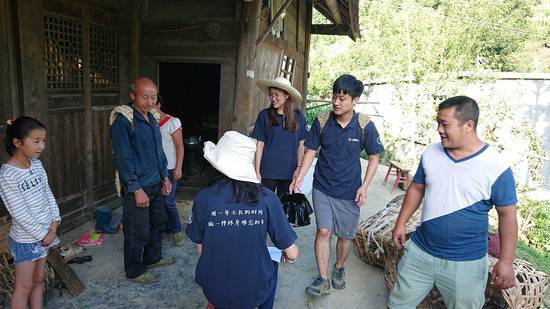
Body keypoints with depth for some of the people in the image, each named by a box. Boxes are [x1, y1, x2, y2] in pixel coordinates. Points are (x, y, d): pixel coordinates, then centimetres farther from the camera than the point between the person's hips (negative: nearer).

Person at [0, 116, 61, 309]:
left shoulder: (37, 164, 0)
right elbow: (20, 212, -20)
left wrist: (54, 221, -5)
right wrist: (43, 235, -14)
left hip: (45, 233, 7)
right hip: (25, 240, -7)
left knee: (38, 279, 18)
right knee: (24, 286, 7)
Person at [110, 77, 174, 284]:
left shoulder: (152, 119, 9)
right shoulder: (123, 122, -17)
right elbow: (123, 159, -19)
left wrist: (164, 177, 13)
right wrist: (137, 190, -20)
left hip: (156, 185, 8)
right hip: (137, 188, -8)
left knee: (158, 222, 21)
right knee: (138, 232, 4)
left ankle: (153, 257, 42)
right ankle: (134, 271, 24)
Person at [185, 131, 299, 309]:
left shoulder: (204, 198, -16)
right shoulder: (267, 199, -17)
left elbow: (201, 249, -3)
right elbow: (292, 254, -10)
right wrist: (286, 255, 14)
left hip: (214, 290, 1)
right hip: (256, 292, -1)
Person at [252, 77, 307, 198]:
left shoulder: (298, 116, 0)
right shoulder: (264, 115, -4)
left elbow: (301, 144, 6)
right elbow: (259, 145, -2)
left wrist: (299, 167, 1)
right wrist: (257, 172, -4)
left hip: (289, 172, 2)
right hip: (268, 171, -1)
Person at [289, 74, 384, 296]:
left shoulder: (365, 126, -11)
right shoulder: (322, 121, -9)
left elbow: (373, 157, 0)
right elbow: (311, 150, 0)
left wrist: (364, 186, -9)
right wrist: (300, 176, -13)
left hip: (350, 191, 0)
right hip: (323, 188, 0)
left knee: (346, 235, 11)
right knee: (323, 231, -3)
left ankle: (339, 268, 39)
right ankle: (323, 280, 12)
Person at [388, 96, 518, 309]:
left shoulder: (496, 167, -15)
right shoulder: (430, 153, -3)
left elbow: (507, 215, -8)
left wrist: (506, 261, -10)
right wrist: (401, 223, 7)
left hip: (465, 263, -3)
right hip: (419, 251, 4)